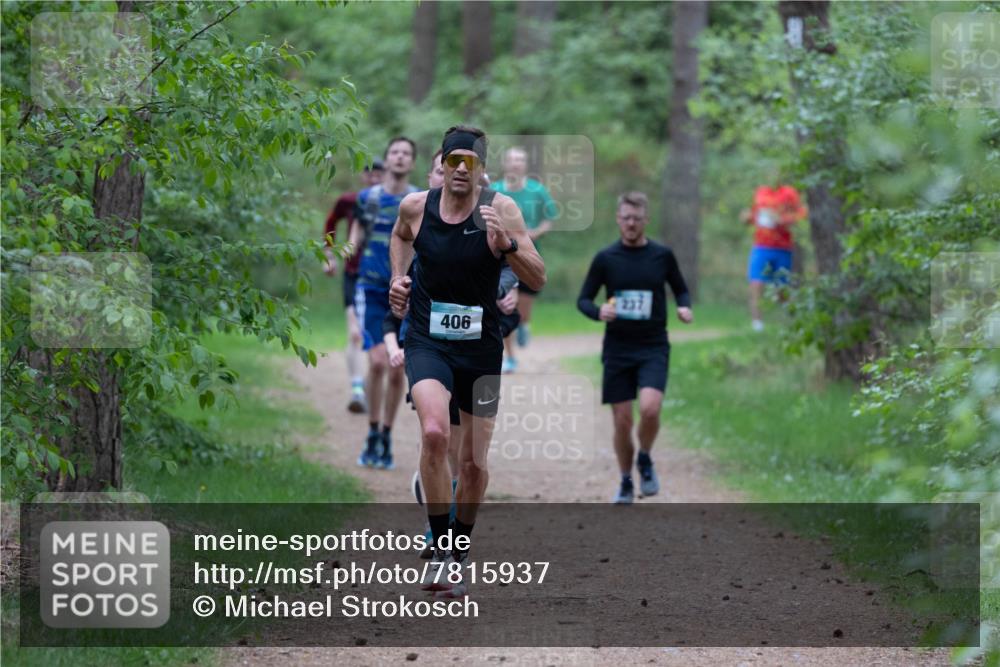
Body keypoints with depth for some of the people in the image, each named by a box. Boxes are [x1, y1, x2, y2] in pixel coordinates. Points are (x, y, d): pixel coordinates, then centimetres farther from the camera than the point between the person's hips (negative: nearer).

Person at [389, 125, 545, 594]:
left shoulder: (501, 210, -10)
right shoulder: (415, 206, -4)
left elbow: (538, 280, -11)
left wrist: (506, 244, -27)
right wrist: (398, 277, 7)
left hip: (481, 349, 1)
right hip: (428, 344, -1)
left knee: (474, 464, 8)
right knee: (434, 433, -28)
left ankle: (458, 556, 32)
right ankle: (439, 551, -19)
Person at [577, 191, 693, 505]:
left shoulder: (662, 255, 2)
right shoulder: (605, 259, 0)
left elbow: (680, 289, 16)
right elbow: (583, 299, 5)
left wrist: (684, 307, -6)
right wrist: (598, 311, -17)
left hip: (654, 348, -1)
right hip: (617, 349, 1)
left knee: (650, 408, -22)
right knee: (622, 421, 2)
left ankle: (645, 460, 7)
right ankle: (626, 482, 23)